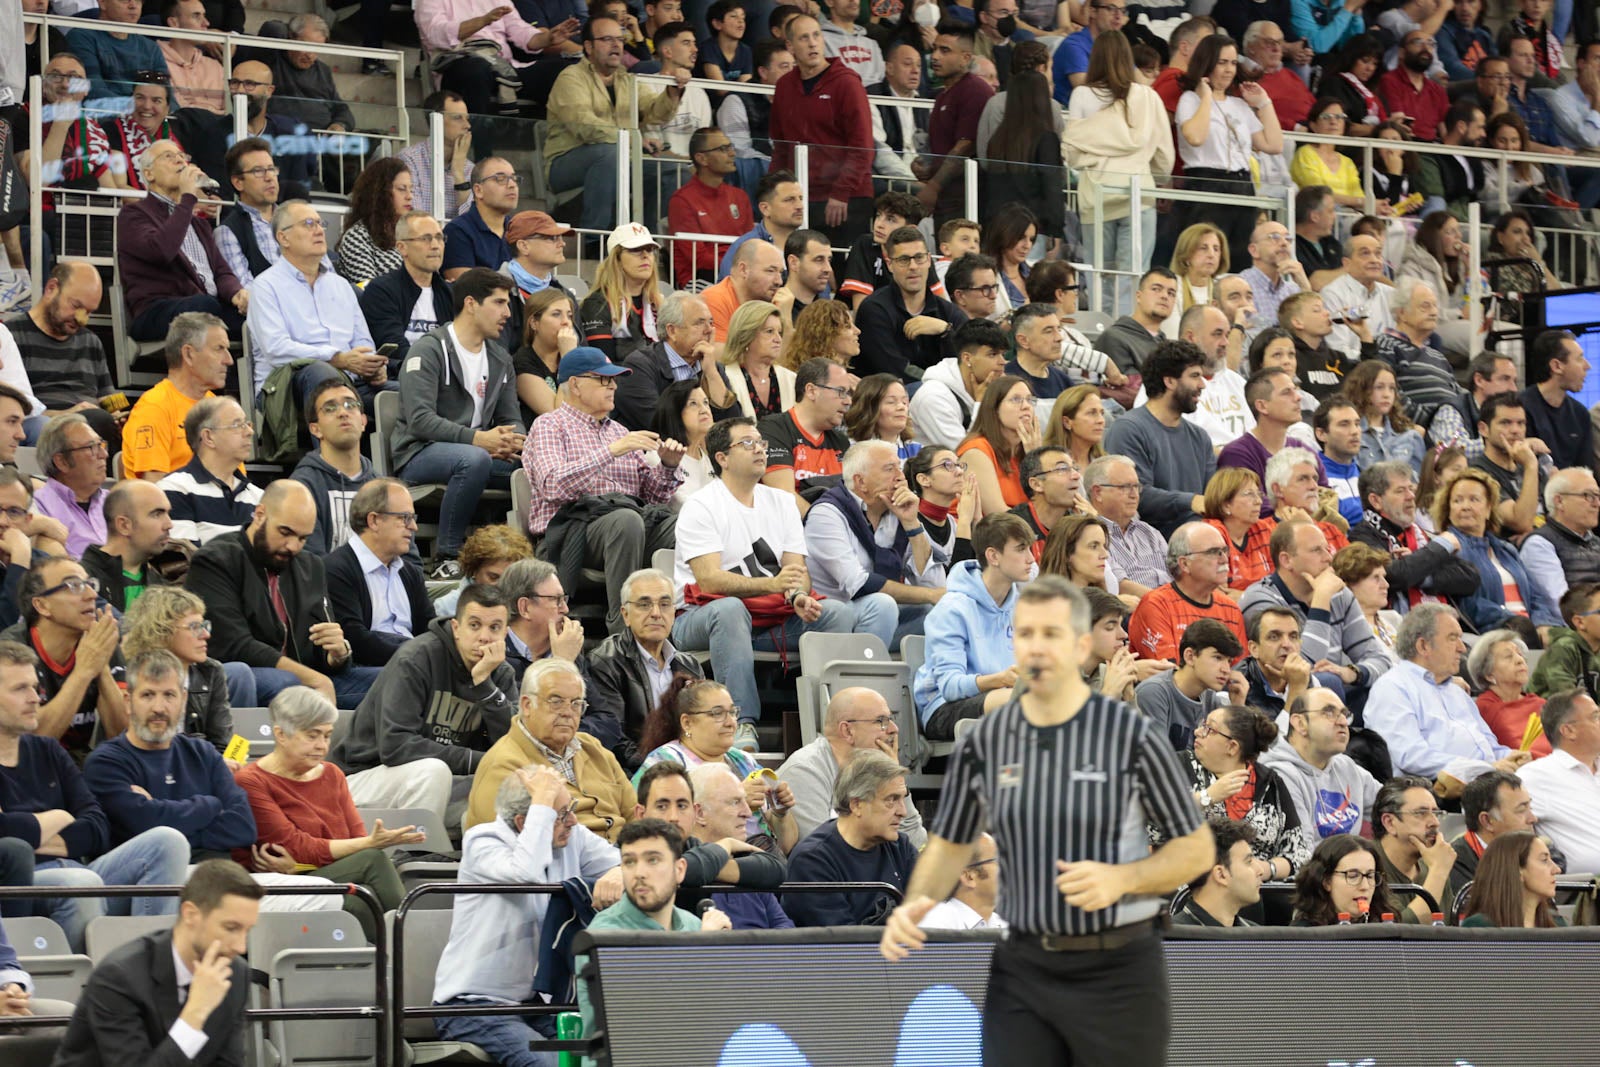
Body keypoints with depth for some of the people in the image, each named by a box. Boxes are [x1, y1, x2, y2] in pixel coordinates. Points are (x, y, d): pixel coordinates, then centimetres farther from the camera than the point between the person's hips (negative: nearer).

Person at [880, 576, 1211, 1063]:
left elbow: (1197, 848, 0)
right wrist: (914, 907, -5)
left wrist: (1121, 877, -17)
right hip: (1021, 969, 3)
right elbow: (950, 845, 15)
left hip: (1117, 969, -2)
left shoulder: (1134, 737, -7)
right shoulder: (983, 742, 3)